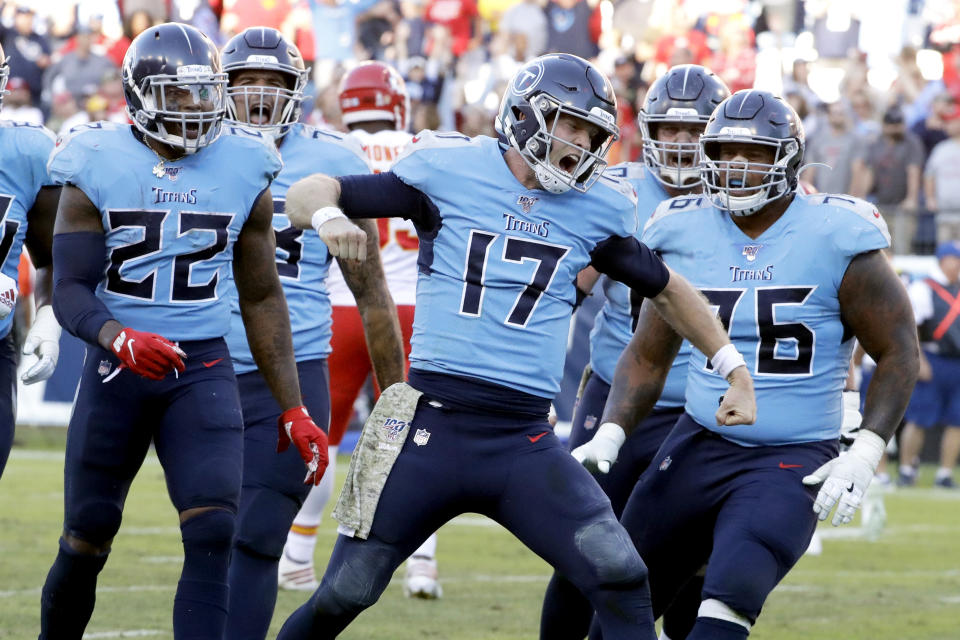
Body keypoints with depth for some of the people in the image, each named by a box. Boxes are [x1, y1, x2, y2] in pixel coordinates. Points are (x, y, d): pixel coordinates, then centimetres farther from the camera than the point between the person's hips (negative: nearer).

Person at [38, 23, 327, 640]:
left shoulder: (243, 174, 3)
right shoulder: (98, 169, -5)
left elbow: (262, 300, 11)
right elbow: (70, 292, -9)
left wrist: (293, 409, 9)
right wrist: (120, 340, -31)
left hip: (203, 368, 1)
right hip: (116, 368, -1)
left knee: (213, 533, -16)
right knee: (86, 543, 6)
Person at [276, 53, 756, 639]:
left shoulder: (596, 207, 7)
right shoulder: (449, 171, -2)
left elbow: (665, 289, 23)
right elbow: (306, 195, 1)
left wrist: (736, 370, 21)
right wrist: (327, 215, -22)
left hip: (524, 442, 2)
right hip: (432, 428, -2)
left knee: (619, 576, -14)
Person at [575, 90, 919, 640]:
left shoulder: (837, 239, -11)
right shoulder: (684, 235, 1)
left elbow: (898, 353, -5)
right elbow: (647, 356, 10)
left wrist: (866, 452, -15)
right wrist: (609, 434, -5)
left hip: (792, 463, -5)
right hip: (699, 446, 5)